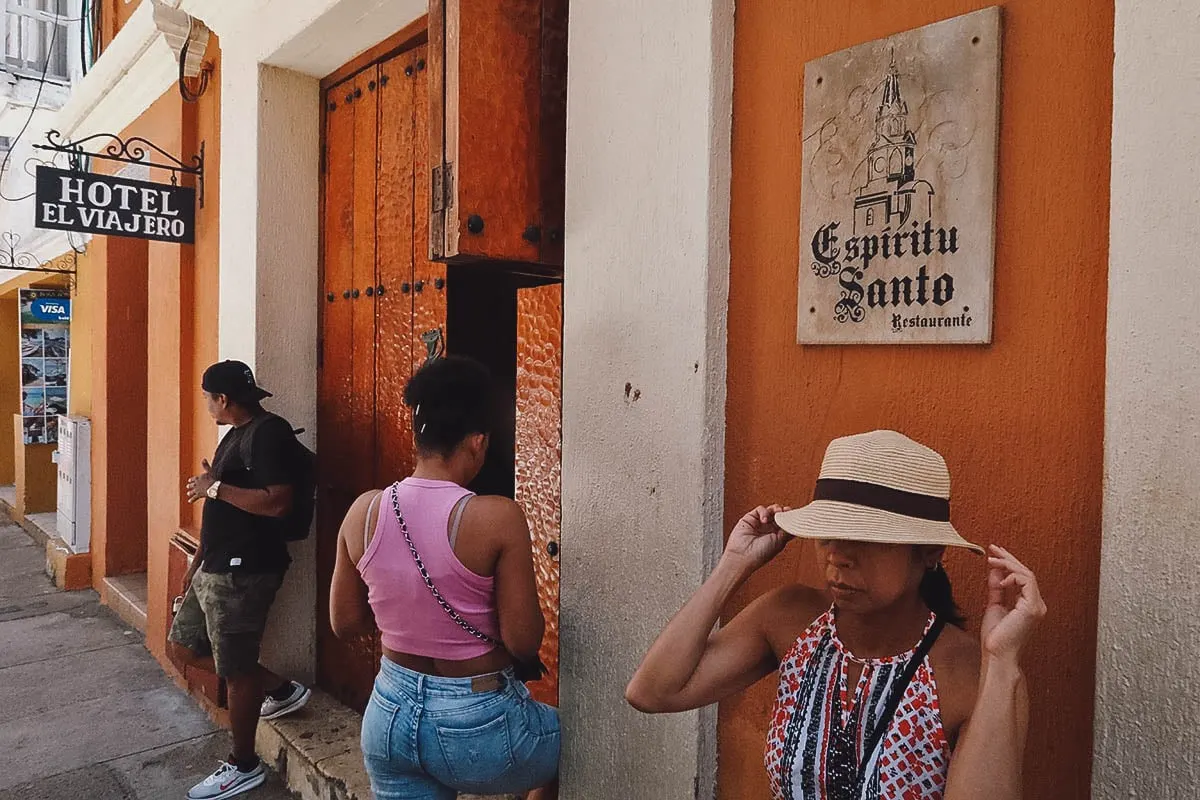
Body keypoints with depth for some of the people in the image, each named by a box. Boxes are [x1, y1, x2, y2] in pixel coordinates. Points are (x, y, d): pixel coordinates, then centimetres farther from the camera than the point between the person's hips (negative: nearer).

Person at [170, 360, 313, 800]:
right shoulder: (236, 434, 13)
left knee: (237, 669, 3)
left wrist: (215, 487, -20)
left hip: (243, 572, -11)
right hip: (217, 567, 11)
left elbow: (277, 502, -29)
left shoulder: (269, 432, -18)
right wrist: (197, 563, 21)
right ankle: (281, 690, 27)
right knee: (183, 646, 19)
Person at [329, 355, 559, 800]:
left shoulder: (363, 511, -7)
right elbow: (524, 641, -17)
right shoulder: (497, 517, -22)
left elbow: (344, 622, 4)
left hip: (389, 714, 5)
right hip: (475, 722, -4)